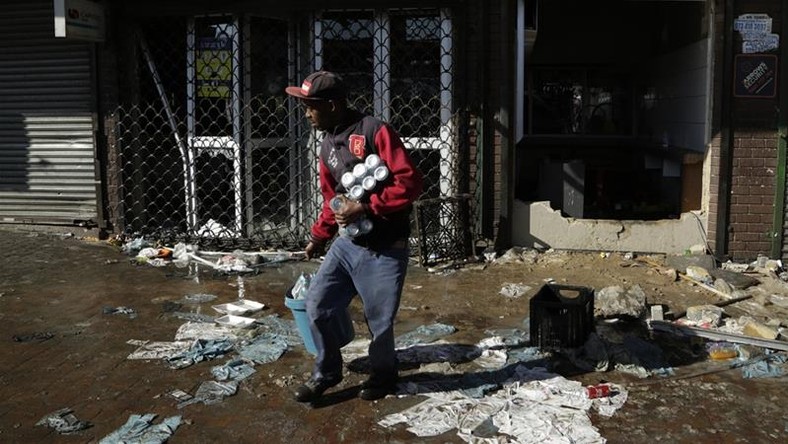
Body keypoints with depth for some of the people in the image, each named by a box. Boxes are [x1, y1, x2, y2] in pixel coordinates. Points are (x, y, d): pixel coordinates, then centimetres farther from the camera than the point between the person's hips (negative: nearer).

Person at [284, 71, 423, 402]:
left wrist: (366, 207, -22)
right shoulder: (327, 145, 11)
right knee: (316, 306, 5)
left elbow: (410, 182, -21)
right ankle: (326, 372, 28)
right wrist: (318, 236, 27)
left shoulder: (375, 132, -15)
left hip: (384, 251, -7)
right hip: (346, 243, 7)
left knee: (379, 322, 5)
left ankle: (383, 374, 34)